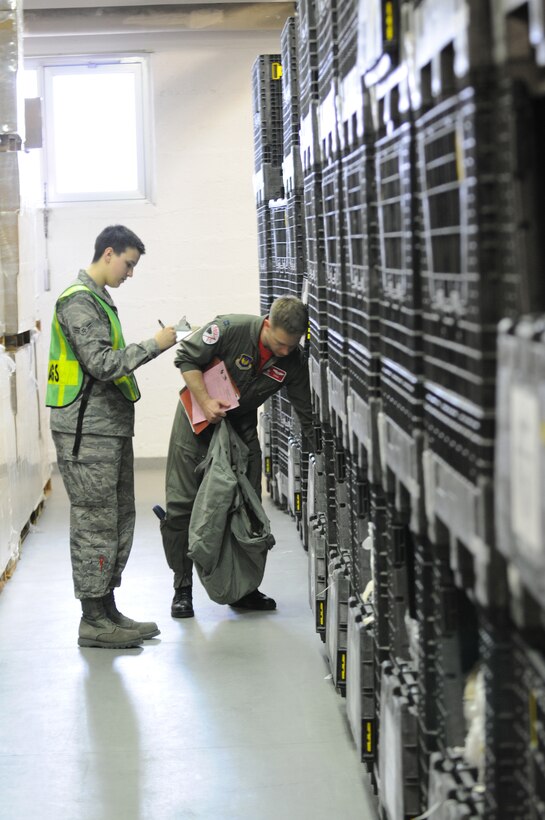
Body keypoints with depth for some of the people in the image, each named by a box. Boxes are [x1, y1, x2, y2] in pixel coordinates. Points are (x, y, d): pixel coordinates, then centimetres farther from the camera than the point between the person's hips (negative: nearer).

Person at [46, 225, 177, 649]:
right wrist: (154, 344, -15)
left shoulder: (99, 299, 19)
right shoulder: (78, 300, -13)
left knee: (120, 520, 13)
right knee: (96, 523, -5)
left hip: (111, 429, 10)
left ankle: (107, 608, 21)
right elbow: (102, 363, -22)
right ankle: (93, 619, 2)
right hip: (87, 433, -10)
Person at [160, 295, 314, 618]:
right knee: (182, 505, -4)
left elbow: (308, 413, -8)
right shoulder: (230, 330, -27)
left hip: (241, 425, 4)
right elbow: (187, 357, -16)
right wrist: (205, 401, -25)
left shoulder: (294, 362, -15)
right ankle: (183, 589, 7)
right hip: (199, 420, -3)